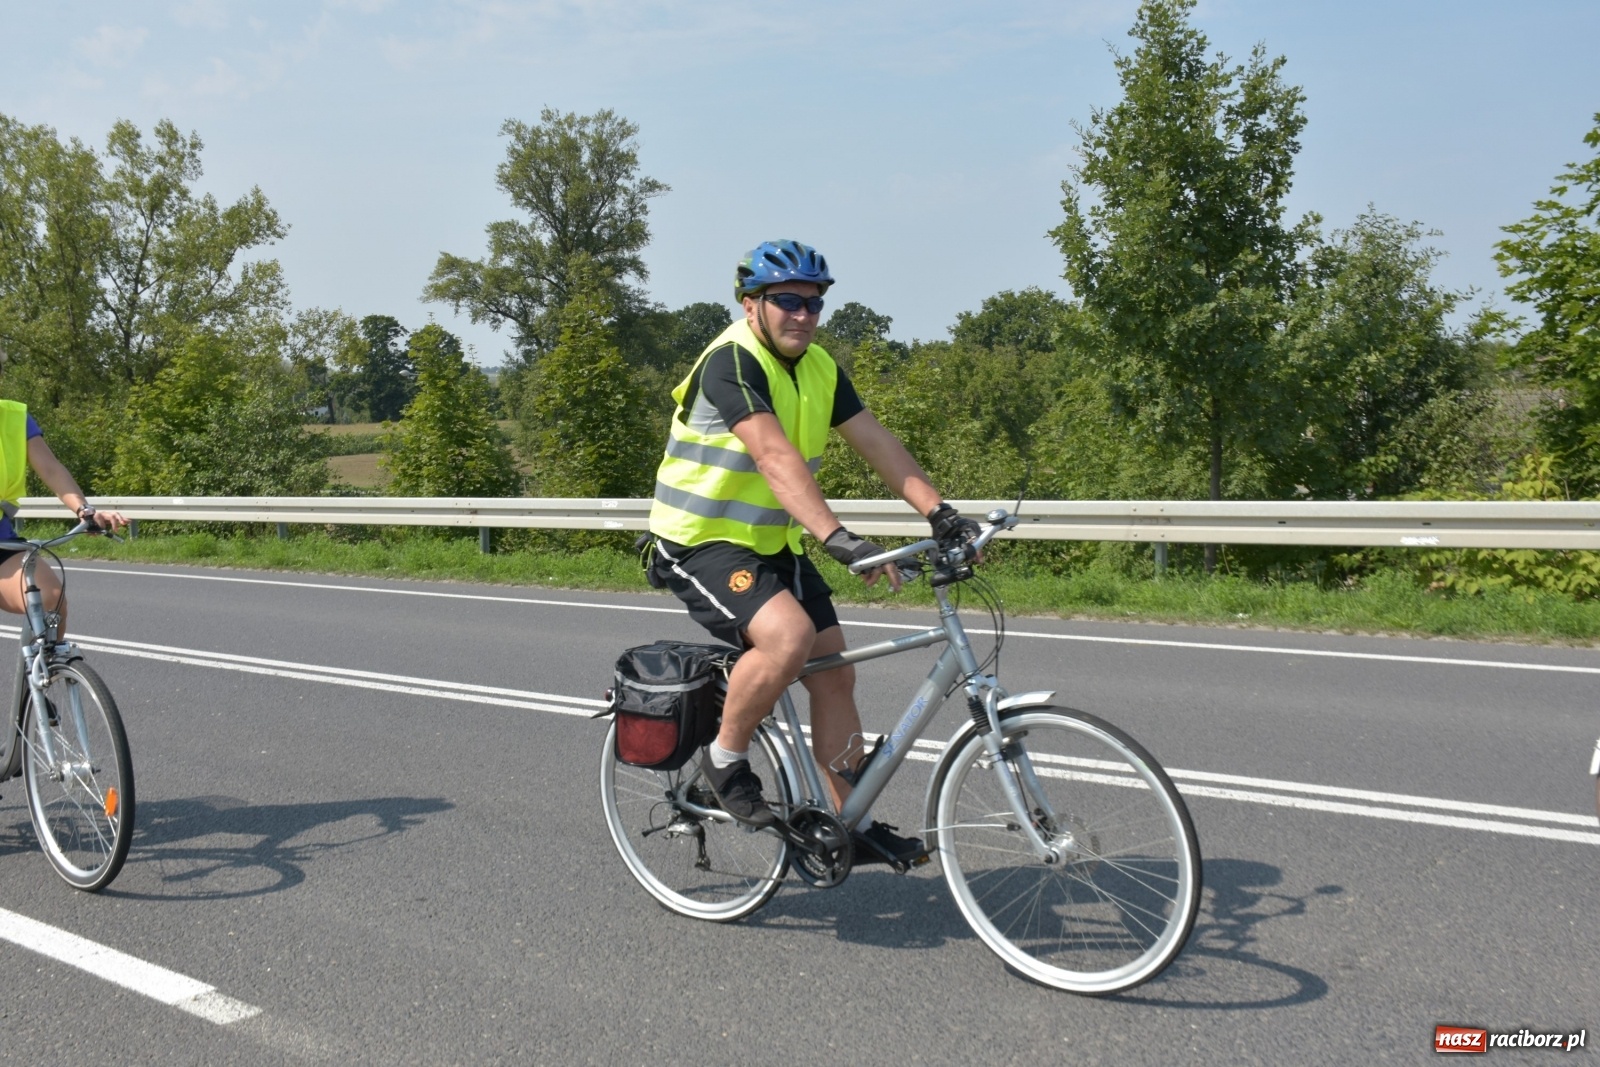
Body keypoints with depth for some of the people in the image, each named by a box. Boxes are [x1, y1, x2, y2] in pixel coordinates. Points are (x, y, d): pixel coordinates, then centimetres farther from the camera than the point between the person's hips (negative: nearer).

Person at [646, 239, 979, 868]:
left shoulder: (819, 367, 5)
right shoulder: (731, 361, -21)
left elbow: (877, 443, -2)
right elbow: (775, 456, -34)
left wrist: (941, 514, -14)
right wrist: (837, 537, -45)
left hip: (771, 544, 8)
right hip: (701, 542, -8)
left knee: (834, 673, 4)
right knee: (788, 634, -31)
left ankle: (854, 825, 15)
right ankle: (725, 760, -6)